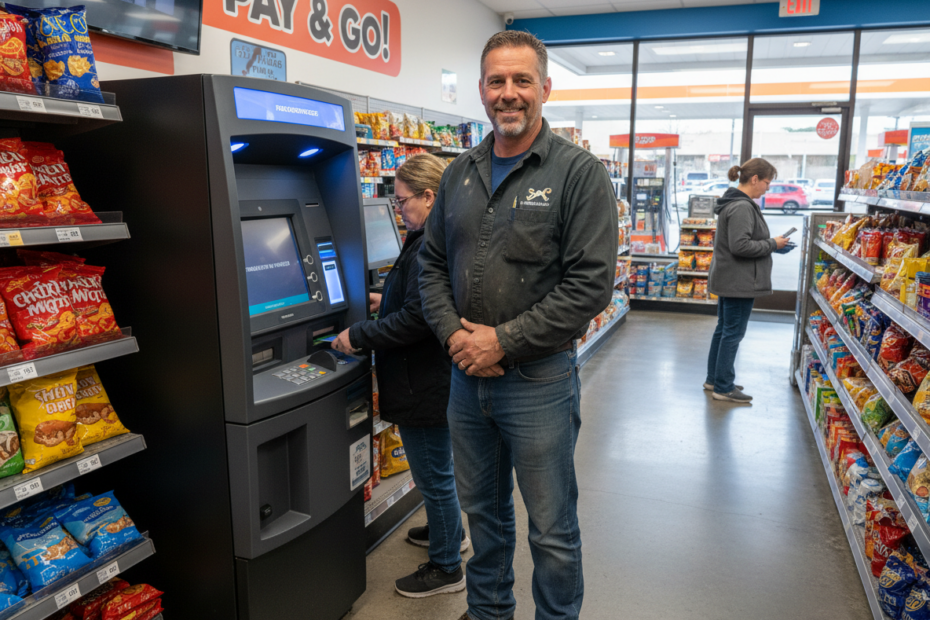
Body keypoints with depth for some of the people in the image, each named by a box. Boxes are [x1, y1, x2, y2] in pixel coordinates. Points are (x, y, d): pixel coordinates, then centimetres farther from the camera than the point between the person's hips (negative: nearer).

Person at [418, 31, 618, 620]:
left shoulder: (580, 173, -11)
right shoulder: (460, 173, 7)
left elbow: (589, 286, -17)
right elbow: (433, 263, 10)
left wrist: (502, 340, -18)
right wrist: (453, 332, -7)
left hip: (538, 378, -5)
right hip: (466, 374, 6)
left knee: (552, 528, 10)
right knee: (483, 507, 23)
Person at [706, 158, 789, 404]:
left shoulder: (733, 203, 12)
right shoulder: (742, 207, -20)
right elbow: (740, 246, -26)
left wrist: (770, 243, 9)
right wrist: (772, 244, -14)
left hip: (728, 280, 11)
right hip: (739, 281, -11)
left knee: (723, 329, 16)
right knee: (733, 334, -2)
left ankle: (714, 379, 26)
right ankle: (724, 388, 6)